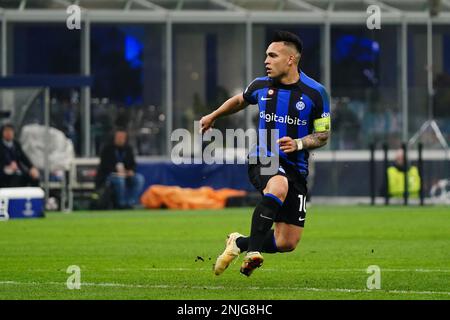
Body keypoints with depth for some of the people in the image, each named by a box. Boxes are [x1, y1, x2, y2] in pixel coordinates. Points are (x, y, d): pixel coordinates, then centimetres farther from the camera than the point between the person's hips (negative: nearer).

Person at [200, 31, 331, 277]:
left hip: (296, 168, 1)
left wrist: (298, 143, -17)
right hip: (263, 160, -1)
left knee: (287, 244, -1)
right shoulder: (261, 86, 3)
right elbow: (240, 100, 26)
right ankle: (253, 252, -38)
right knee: (278, 187, -40)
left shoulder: (315, 93, -5)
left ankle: (239, 243, 26)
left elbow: (323, 136, 1)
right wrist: (213, 116, 37)